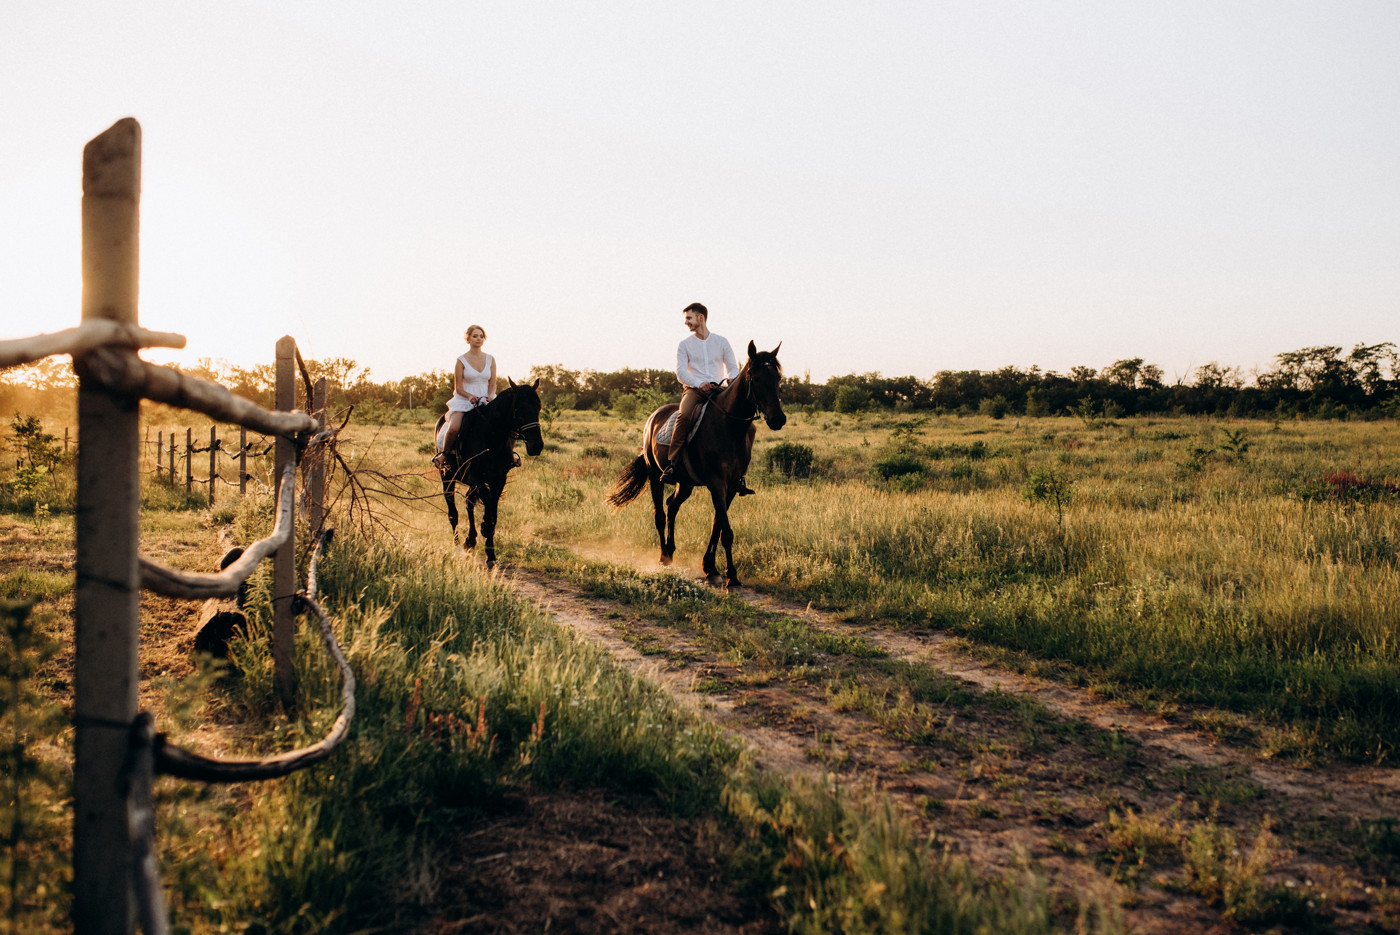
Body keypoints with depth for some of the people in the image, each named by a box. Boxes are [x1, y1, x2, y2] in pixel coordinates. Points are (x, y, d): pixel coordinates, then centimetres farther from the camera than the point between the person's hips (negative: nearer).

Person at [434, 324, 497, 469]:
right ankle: (443, 453, -1)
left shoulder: (490, 359, 10)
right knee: (453, 428, -29)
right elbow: (458, 388, -2)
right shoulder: (461, 361, 0)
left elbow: (492, 384, 10)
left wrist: (490, 397, -12)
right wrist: (470, 396, -21)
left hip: (486, 400, 3)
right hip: (464, 400, -3)